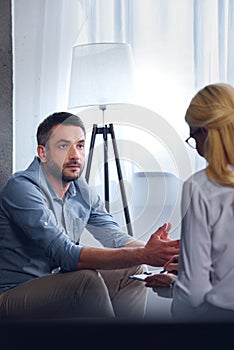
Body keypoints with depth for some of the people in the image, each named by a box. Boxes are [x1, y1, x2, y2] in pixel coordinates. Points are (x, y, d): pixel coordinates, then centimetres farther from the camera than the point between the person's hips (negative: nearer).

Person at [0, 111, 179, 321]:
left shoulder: (83, 191, 5)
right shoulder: (22, 188, -22)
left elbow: (114, 237, -3)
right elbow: (66, 254, -31)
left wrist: (151, 250, -25)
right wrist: (142, 255, -36)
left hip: (55, 282, 8)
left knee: (134, 272, 0)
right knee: (87, 279, -29)